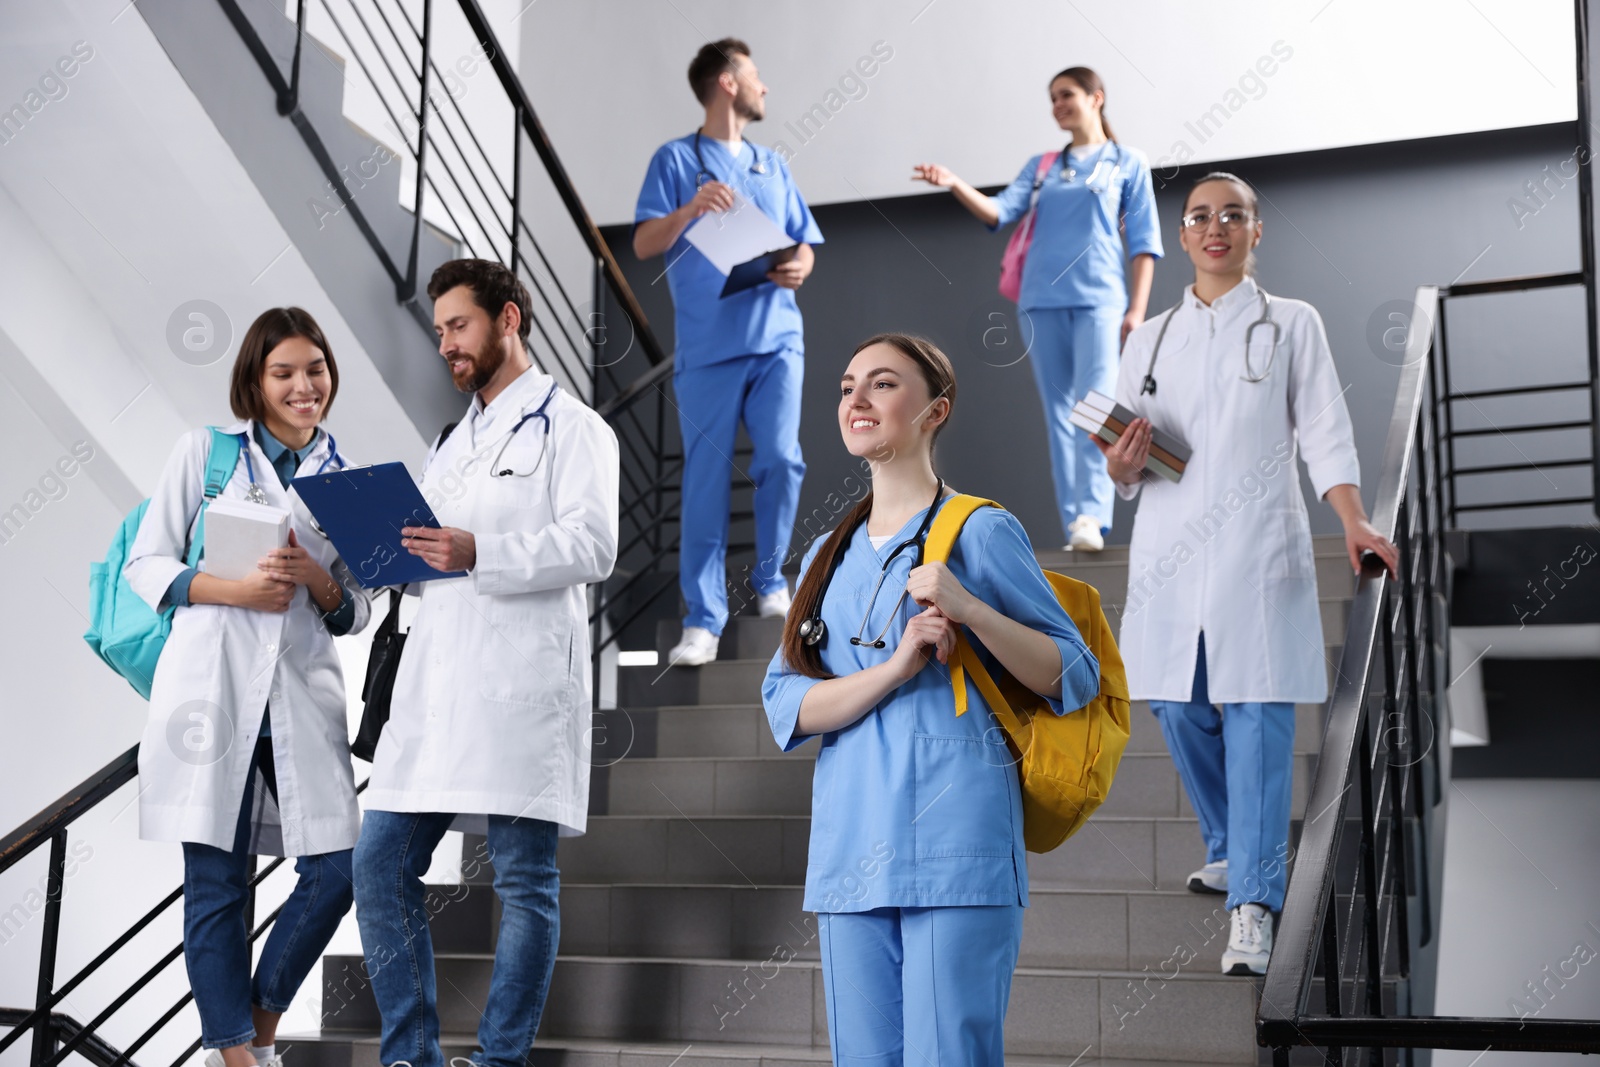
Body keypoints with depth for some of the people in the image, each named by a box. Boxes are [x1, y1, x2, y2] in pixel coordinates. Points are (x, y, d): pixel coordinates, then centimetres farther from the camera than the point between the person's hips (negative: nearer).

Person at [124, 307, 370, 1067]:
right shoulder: (207, 450, 6)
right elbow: (145, 565, 3)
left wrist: (318, 582, -7)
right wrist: (232, 589, -12)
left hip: (303, 693, 3)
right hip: (212, 687, -3)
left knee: (335, 872, -2)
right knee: (217, 882, 0)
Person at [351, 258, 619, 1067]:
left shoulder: (570, 427, 3)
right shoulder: (453, 443, 26)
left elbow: (592, 545, -12)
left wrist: (480, 554, -23)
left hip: (519, 682, -7)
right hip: (436, 682, 8)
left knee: (523, 879, -2)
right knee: (381, 863, 3)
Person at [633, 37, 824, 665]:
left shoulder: (773, 166, 19)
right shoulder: (676, 159, 5)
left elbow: (803, 246, 18)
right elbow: (644, 246, -3)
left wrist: (798, 268, -5)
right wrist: (689, 209, -20)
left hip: (776, 340, 4)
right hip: (708, 347, -3)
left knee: (781, 460, -8)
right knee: (705, 482, -4)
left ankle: (771, 580, 14)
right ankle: (703, 620, -1)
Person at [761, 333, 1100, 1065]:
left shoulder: (980, 532, 2)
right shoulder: (828, 558, 17)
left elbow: (1075, 680, -1)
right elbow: (785, 704, 5)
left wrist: (969, 608, -16)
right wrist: (897, 666, -12)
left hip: (954, 849, -5)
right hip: (849, 852, 5)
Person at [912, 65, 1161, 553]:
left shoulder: (1128, 163, 9)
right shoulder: (1040, 166, 18)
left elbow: (1144, 242, 4)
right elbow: (1001, 211, 2)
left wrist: (1137, 309, -5)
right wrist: (956, 185, -16)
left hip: (1098, 298, -4)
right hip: (1042, 301, 4)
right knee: (1058, 412, 1)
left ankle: (1093, 517, -24)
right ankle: (1073, 525, 2)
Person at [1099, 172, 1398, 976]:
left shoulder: (1291, 324, 10)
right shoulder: (1148, 340, 17)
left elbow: (1324, 437, 2)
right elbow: (1127, 468, 17)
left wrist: (1356, 525, -13)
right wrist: (1122, 469, -7)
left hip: (1256, 549, -3)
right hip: (1170, 550, 3)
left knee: (1256, 720, -10)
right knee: (1179, 711, 5)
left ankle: (1254, 903, -12)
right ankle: (1228, 848, 28)